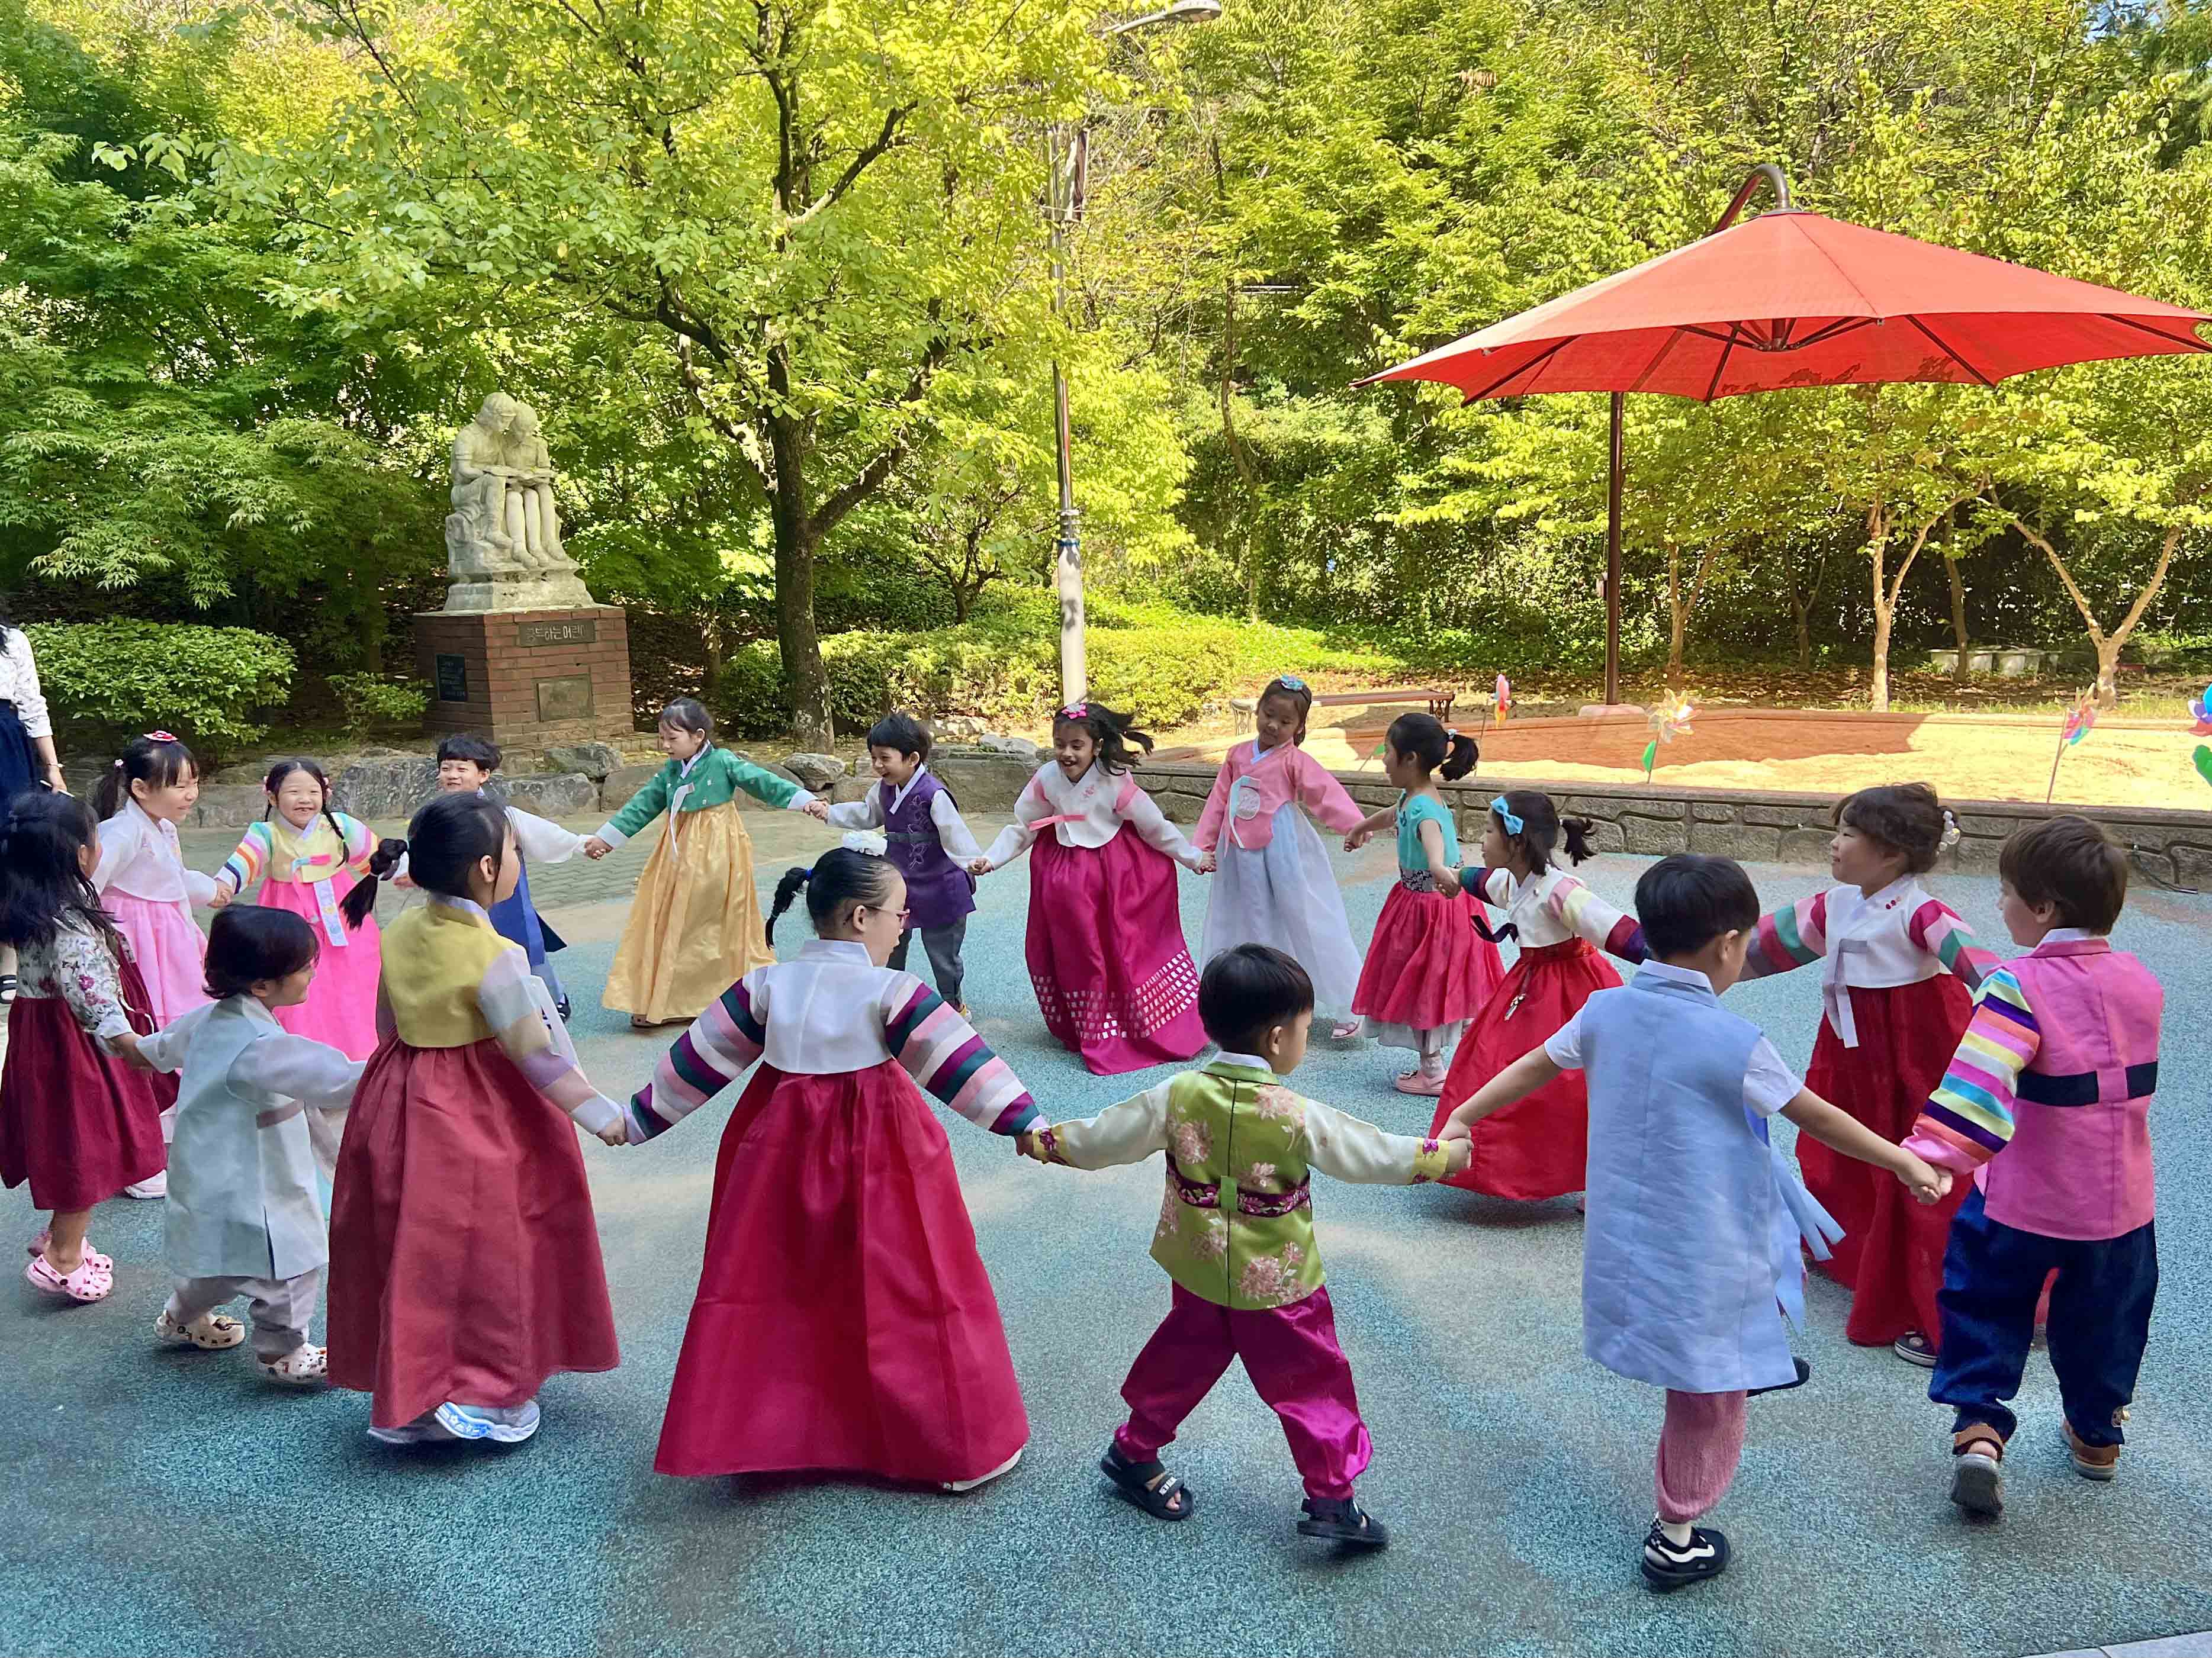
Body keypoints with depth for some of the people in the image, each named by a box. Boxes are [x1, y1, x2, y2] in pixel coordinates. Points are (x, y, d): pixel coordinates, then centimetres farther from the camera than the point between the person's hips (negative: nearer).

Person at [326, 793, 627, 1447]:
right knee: (484, 1254, 7)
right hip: (481, 1122, -7)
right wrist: (602, 1114, -12)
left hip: (403, 1103, 7)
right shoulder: (493, 957, -22)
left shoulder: (400, 934, 0)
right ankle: (487, 1397, 16)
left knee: (413, 1249, 16)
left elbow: (388, 1024, 11)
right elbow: (537, 1055, -20)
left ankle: (404, 1398, 27)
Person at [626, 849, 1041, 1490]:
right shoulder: (891, 993, -14)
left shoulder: (767, 983, 0)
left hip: (777, 1150, 4)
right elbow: (959, 1060, -17)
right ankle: (957, 1443, 18)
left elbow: (698, 1059, 6)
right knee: (902, 1292, 6)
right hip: (876, 1159, -4)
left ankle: (754, 1429, 28)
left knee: (776, 1290, 18)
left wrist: (638, 1119, 16)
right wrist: (1025, 1121, -16)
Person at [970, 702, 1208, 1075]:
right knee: (1077, 954, 11)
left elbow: (1154, 826, -7)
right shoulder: (1046, 779, -10)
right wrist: (990, 859, -9)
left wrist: (1192, 857, -1)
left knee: (1123, 949, 5)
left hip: (1115, 873, -3)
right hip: (1065, 874, 3)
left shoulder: (1115, 781, -18)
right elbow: (1022, 827, 0)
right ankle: (1087, 1031, 27)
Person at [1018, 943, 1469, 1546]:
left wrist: (1045, 1143, 16)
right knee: (1311, 1382, 11)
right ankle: (1331, 1497, 16)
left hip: (1199, 1276, 5)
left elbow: (1108, 1135, -1)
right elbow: (1373, 1154, -10)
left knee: (1182, 1362, 23)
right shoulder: (1298, 1116, -21)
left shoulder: (1178, 1095, -11)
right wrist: (1443, 1156, 7)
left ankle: (1134, 1454, 36)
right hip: (1280, 1286, -4)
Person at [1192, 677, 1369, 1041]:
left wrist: (1356, 824, -38)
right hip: (1242, 859, 5)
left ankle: (1349, 1009, 8)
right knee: (1248, 930, 14)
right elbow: (1219, 803, 13)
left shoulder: (1295, 761, -8)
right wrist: (1203, 847, 10)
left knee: (1308, 926, -1)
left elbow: (1327, 794, -22)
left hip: (1285, 857, -5)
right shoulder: (1238, 756, 8)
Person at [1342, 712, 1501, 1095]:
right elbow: (1391, 815, 28)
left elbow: (1432, 836, -51)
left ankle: (1433, 1073, 16)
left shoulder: (1424, 807, -27)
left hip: (1429, 908, -9)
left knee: (1423, 989, 4)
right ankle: (1432, 1063, 28)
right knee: (1423, 988, 17)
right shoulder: (1411, 798, 3)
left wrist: (1438, 868, -74)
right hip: (1415, 902, 9)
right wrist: (1359, 829, 49)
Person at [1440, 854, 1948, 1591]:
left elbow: (1532, 1067, 8)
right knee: (1708, 1394, 13)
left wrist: (1464, 1116, 23)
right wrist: (1906, 1163, 7)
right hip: (1704, 1256, -5)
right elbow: (1819, 1120, -9)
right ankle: (1677, 1540, 25)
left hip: (1627, 1242, 5)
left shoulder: (1605, 1011, -6)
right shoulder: (1734, 1042, -21)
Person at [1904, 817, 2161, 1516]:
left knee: (1986, 1309, 14)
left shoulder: (2020, 987, -23)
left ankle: (1979, 1425, 0)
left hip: (2021, 1203, -5)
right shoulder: (2143, 984, -3)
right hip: (2120, 1204, 5)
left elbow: (1979, 1080, -36)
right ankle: (2098, 1434, 40)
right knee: (2104, 1321, 25)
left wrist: (1932, 1154, -43)